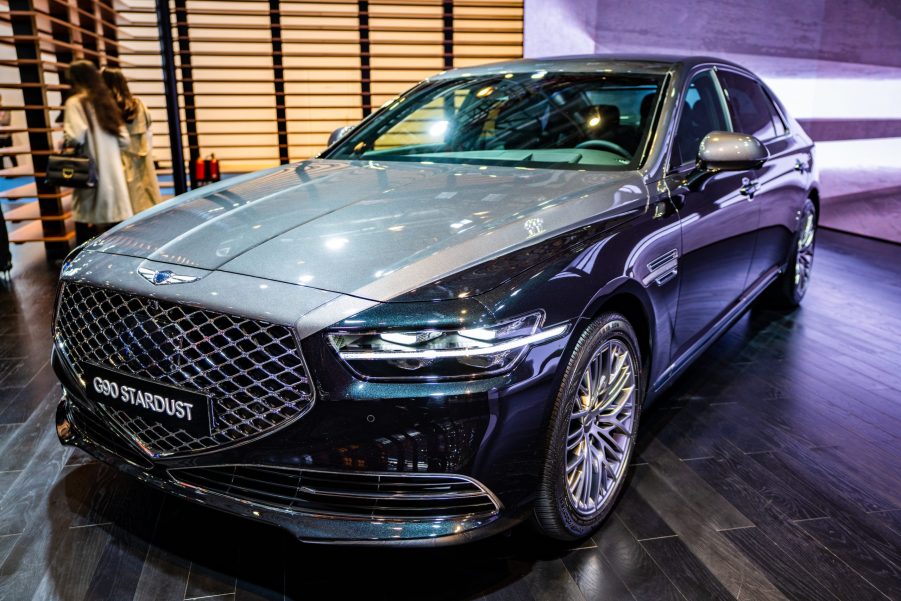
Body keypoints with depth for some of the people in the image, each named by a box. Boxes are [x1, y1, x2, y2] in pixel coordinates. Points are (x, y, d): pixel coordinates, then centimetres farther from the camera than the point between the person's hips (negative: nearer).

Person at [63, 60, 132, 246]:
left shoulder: (75, 102, -5)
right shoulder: (106, 101, 15)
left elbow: (75, 138, -17)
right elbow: (124, 140, 13)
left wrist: (65, 130, 3)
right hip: (114, 173, 6)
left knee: (86, 230, -1)